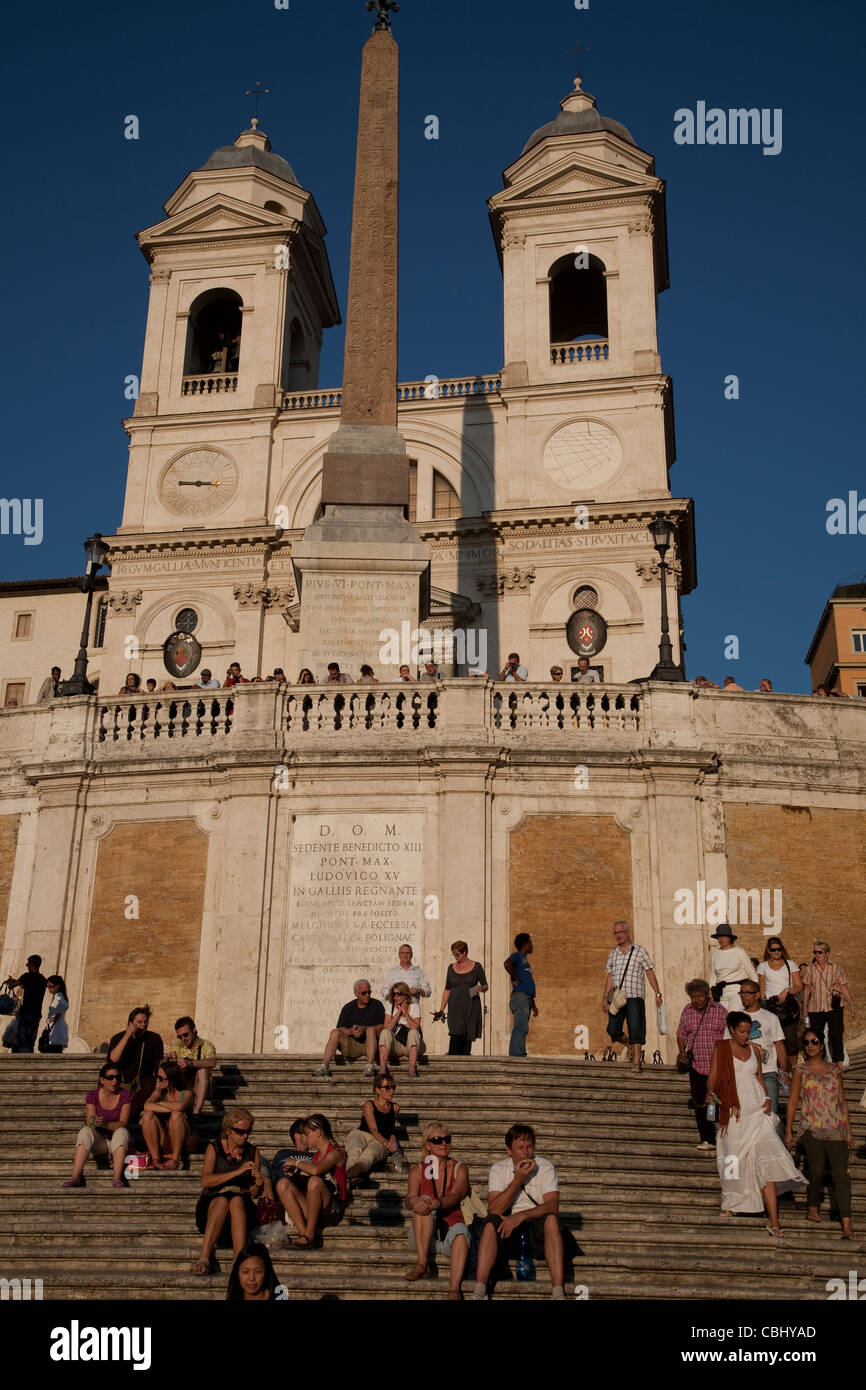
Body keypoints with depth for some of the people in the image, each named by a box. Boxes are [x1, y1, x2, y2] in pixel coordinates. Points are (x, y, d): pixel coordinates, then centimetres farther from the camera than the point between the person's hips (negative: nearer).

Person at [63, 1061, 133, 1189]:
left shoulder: (125, 1096, -5)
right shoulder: (92, 1096, 0)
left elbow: (123, 1123, -15)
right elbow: (89, 1122, -12)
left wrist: (106, 1124, -35)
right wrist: (92, 1122, -37)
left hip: (117, 1140, -1)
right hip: (98, 1142, 1)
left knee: (121, 1132, -34)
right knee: (85, 1131, -29)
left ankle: (117, 1179, -46)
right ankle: (76, 1177, -40)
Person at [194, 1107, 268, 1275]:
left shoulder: (252, 1151, 11)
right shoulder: (214, 1148, 3)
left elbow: (254, 1193, 10)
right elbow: (205, 1181, -13)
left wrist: (258, 1185, -15)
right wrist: (237, 1172, -20)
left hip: (242, 1203, 1)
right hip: (212, 1203, -1)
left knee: (237, 1201, -34)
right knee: (222, 1201, -36)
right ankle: (204, 1257, -44)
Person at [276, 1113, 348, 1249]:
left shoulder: (336, 1153, -5)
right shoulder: (317, 1154, 19)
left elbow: (315, 1170, -24)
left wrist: (297, 1163, -10)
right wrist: (296, 1173, 0)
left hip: (333, 1210, -7)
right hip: (312, 1210, 7)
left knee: (315, 1181, -35)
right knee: (283, 1183, -11)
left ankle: (309, 1235, -24)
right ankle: (302, 1232, -23)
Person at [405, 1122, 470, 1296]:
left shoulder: (459, 1168, 7)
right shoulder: (417, 1170, 9)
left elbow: (455, 1196, -12)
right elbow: (409, 1198, -8)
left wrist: (438, 1203, -35)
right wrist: (414, 1201, -34)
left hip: (450, 1233, -1)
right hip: (423, 1236, 1)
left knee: (460, 1229, -35)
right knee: (423, 1201, -26)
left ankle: (454, 1290, -49)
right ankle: (422, 1262, -33)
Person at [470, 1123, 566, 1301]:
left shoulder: (545, 1167, -1)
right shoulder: (498, 1169, 1)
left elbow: (552, 1206, -15)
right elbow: (494, 1209, -13)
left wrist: (521, 1216, -28)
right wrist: (518, 1179, -19)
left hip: (537, 1231, -1)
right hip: (508, 1229, 1)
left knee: (551, 1219, -32)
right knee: (491, 1222, -30)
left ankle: (558, 1292, -39)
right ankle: (479, 1291, -37)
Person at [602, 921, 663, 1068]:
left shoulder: (640, 951, 4)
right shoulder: (613, 954, 15)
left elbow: (650, 973, 3)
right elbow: (609, 977, 15)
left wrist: (658, 994, -3)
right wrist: (605, 998, 9)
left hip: (634, 997, -4)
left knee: (635, 1030, -10)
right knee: (613, 1032, 2)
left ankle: (636, 1062, -6)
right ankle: (630, 1046, 29)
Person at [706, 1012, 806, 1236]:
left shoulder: (754, 1049, 14)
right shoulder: (721, 1048, 3)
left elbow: (759, 1077, 20)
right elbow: (713, 1077, 1)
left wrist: (766, 1099, 5)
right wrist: (710, 1096, -15)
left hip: (756, 1110, 2)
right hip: (733, 1112, -2)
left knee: (765, 1159, -9)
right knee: (734, 1159, 6)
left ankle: (773, 1221, -12)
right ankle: (731, 1201, 32)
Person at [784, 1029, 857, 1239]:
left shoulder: (834, 1069, 11)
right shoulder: (800, 1070, 4)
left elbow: (843, 1101, 15)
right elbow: (793, 1101, 4)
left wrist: (848, 1129, 12)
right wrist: (788, 1130, 1)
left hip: (836, 1130, 2)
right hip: (812, 1129, -2)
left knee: (841, 1174, -6)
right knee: (817, 1171, -7)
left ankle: (846, 1226, -9)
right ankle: (813, 1209, 19)